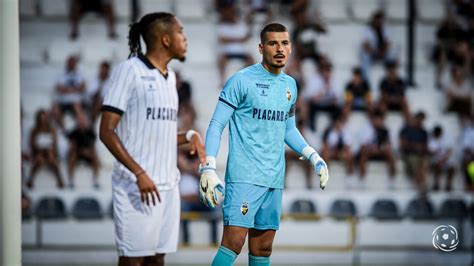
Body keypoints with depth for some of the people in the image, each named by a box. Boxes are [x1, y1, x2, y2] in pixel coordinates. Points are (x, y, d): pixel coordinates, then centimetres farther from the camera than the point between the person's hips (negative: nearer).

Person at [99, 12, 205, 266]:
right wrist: (139, 174, -19)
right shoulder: (129, 70, -7)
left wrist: (190, 136, 3)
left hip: (167, 185, 7)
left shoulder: (170, 76, 16)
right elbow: (107, 132, -12)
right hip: (136, 185, -7)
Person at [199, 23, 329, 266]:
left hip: (274, 180, 6)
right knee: (233, 243, -17)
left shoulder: (290, 85, 15)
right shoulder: (242, 80, -6)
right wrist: (208, 168, -15)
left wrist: (313, 156, 13)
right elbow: (216, 125, -6)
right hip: (243, 176, -6)